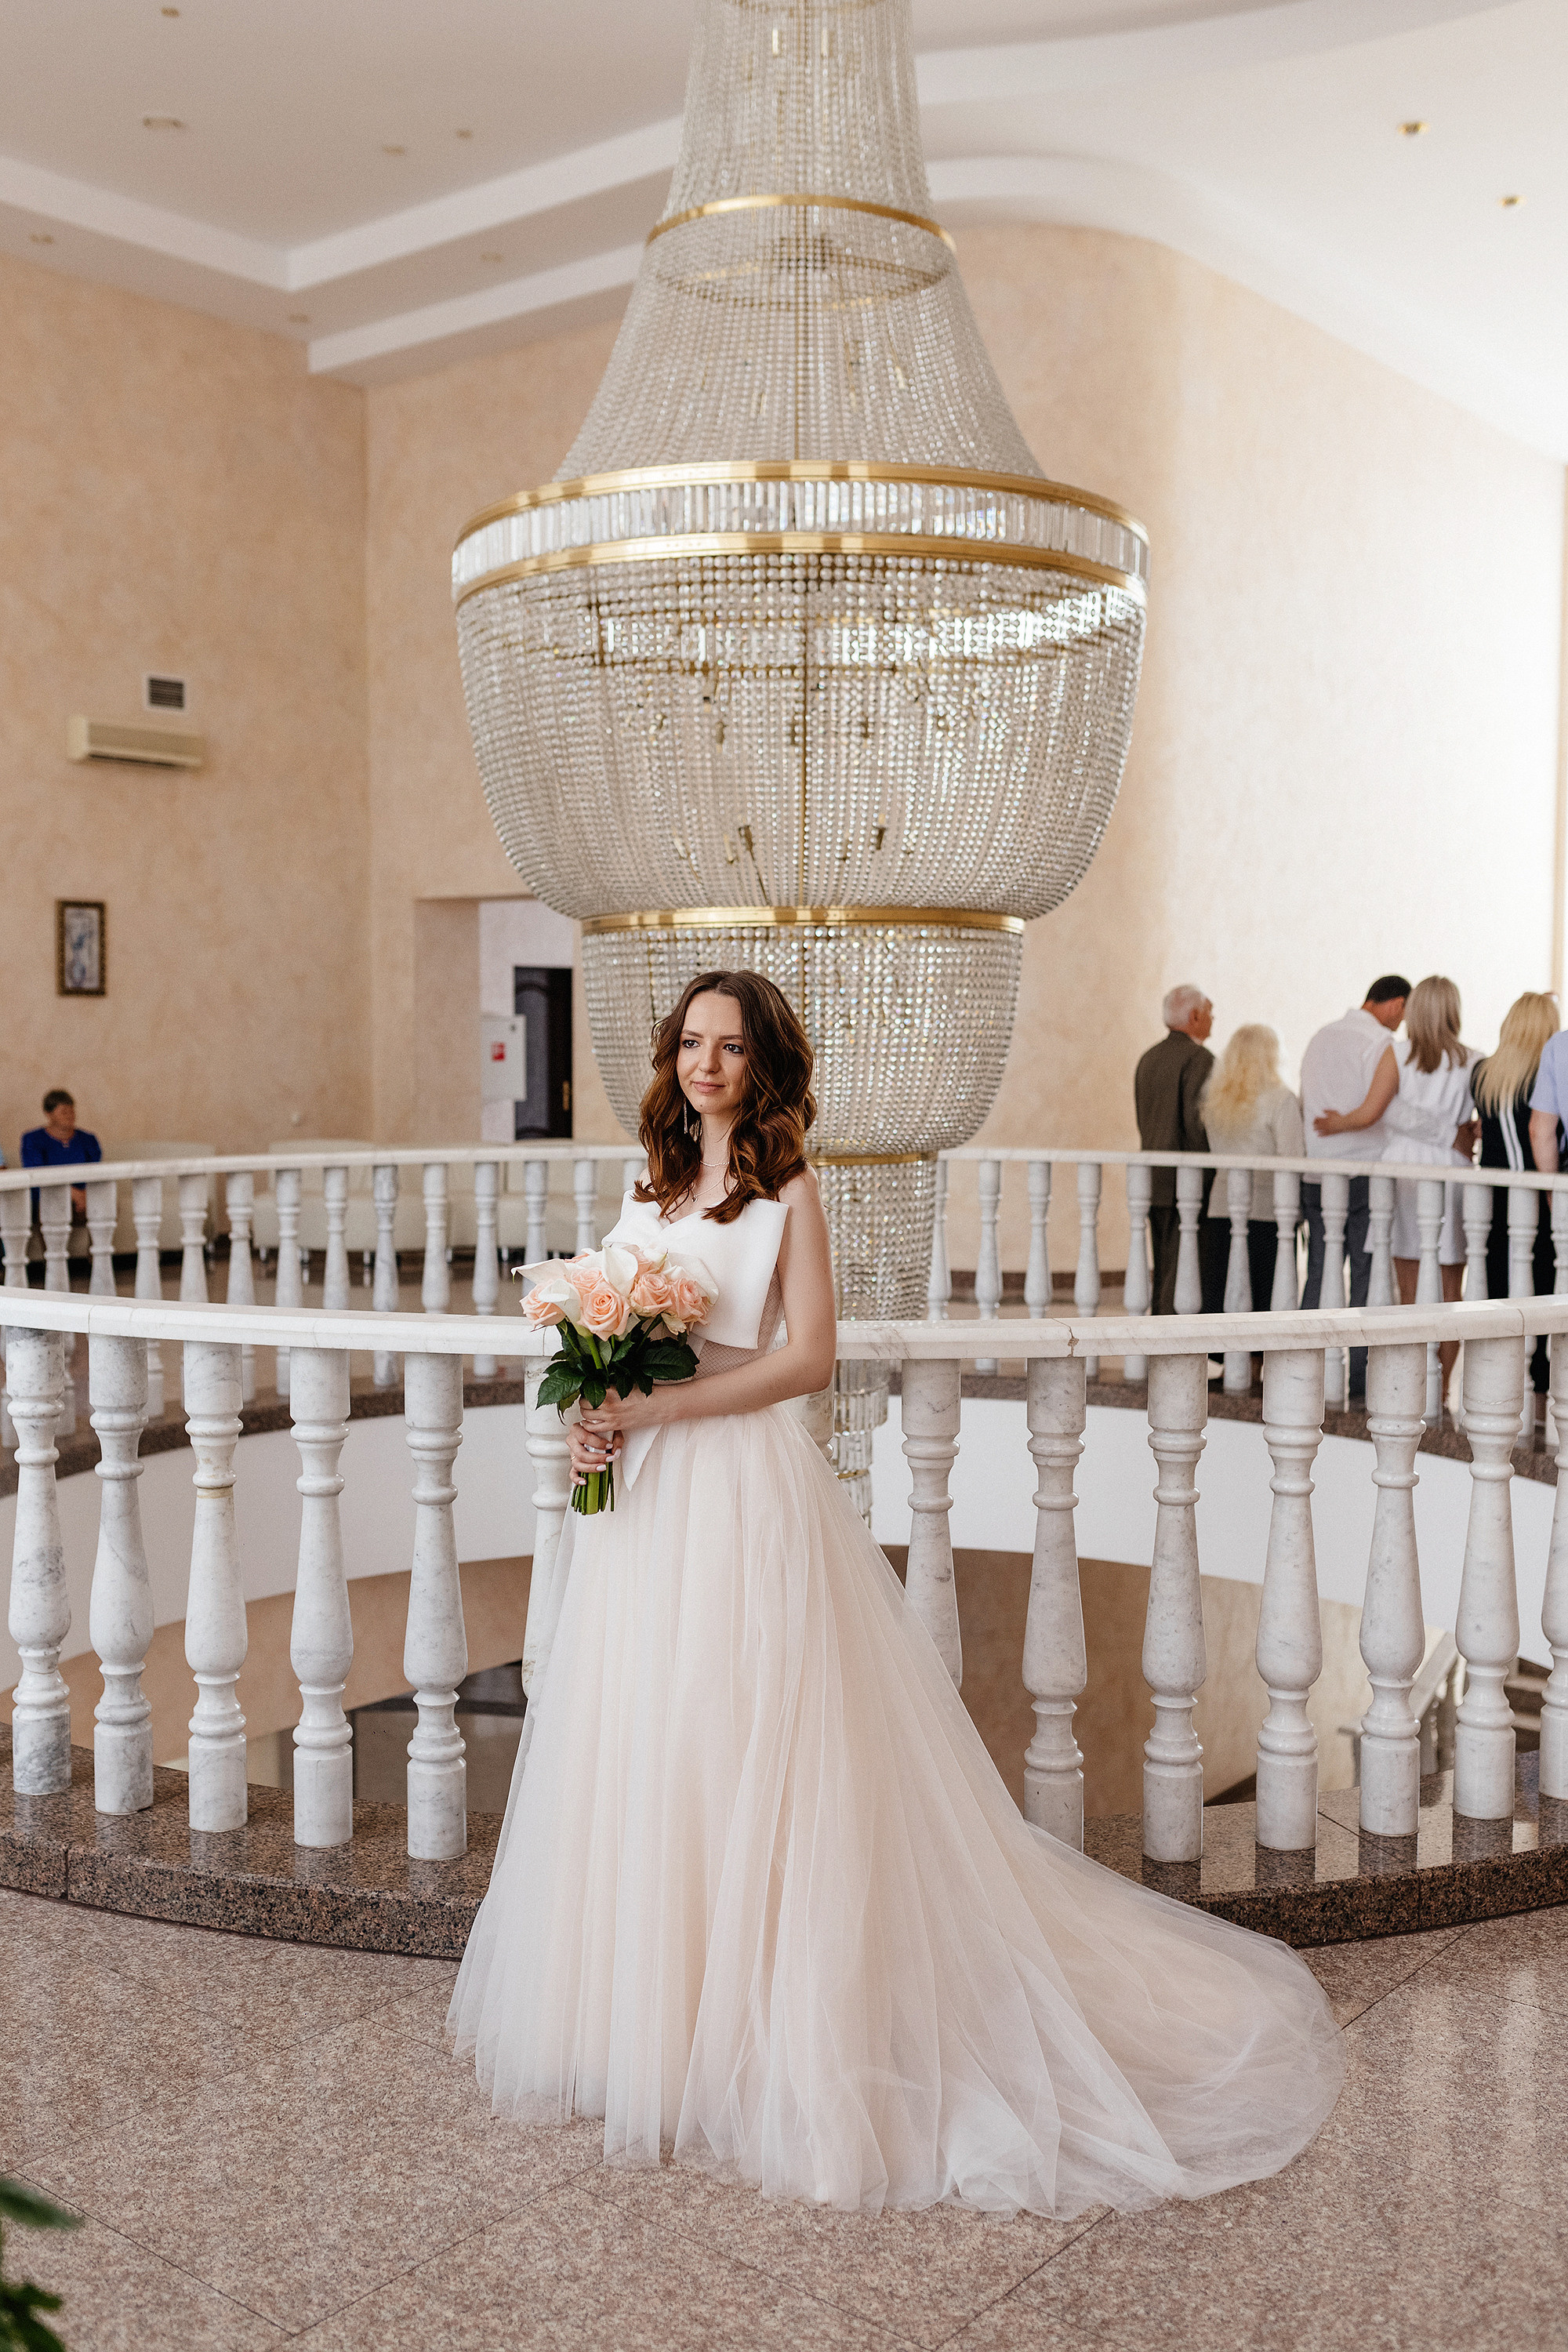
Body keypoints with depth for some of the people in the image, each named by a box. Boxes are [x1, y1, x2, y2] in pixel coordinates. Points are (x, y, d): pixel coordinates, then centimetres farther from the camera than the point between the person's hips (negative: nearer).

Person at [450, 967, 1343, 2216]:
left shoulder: (788, 1189, -5)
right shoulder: (652, 1184, 13)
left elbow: (809, 1356, -12)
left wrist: (659, 1408, -17)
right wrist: (595, 1424, -3)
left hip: (747, 1491, -6)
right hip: (644, 1499, 6)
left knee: (742, 1759, -2)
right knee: (638, 1754, 11)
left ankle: (747, 2031, 11)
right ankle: (643, 2008, 26)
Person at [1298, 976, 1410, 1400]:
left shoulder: (1320, 1038, 15)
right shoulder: (1381, 1042, -9)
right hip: (1365, 1172, -7)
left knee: (1318, 1274, 10)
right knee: (1367, 1278, -1)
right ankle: (1361, 1383, 1)